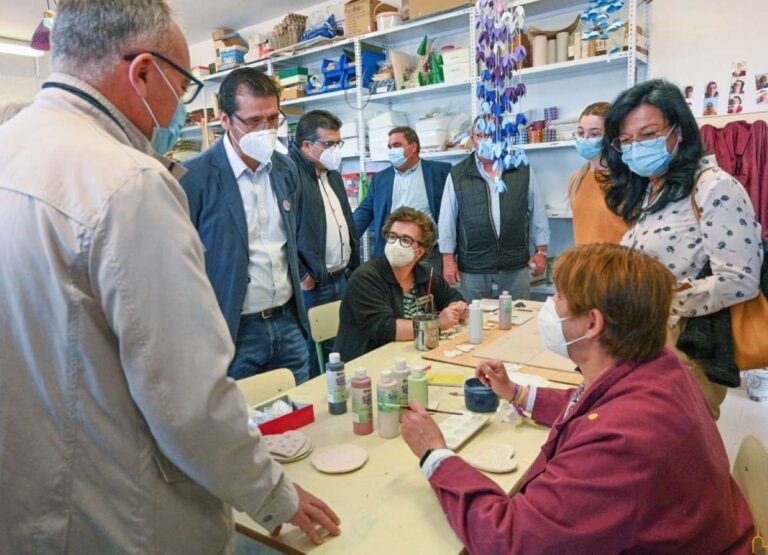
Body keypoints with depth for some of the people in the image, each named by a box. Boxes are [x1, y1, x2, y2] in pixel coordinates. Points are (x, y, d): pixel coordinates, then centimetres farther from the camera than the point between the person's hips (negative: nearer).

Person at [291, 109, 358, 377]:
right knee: (313, 358, 2)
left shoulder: (331, 172, 16)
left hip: (342, 278, 9)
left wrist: (352, 264, 18)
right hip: (312, 284, -8)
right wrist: (300, 275, -19)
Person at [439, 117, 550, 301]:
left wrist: (541, 251, 8)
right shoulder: (457, 176, 2)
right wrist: (448, 260, -1)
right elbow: (447, 221, 2)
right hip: (472, 270, -1)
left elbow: (538, 213, 10)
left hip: (516, 268, 1)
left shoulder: (522, 171, 6)